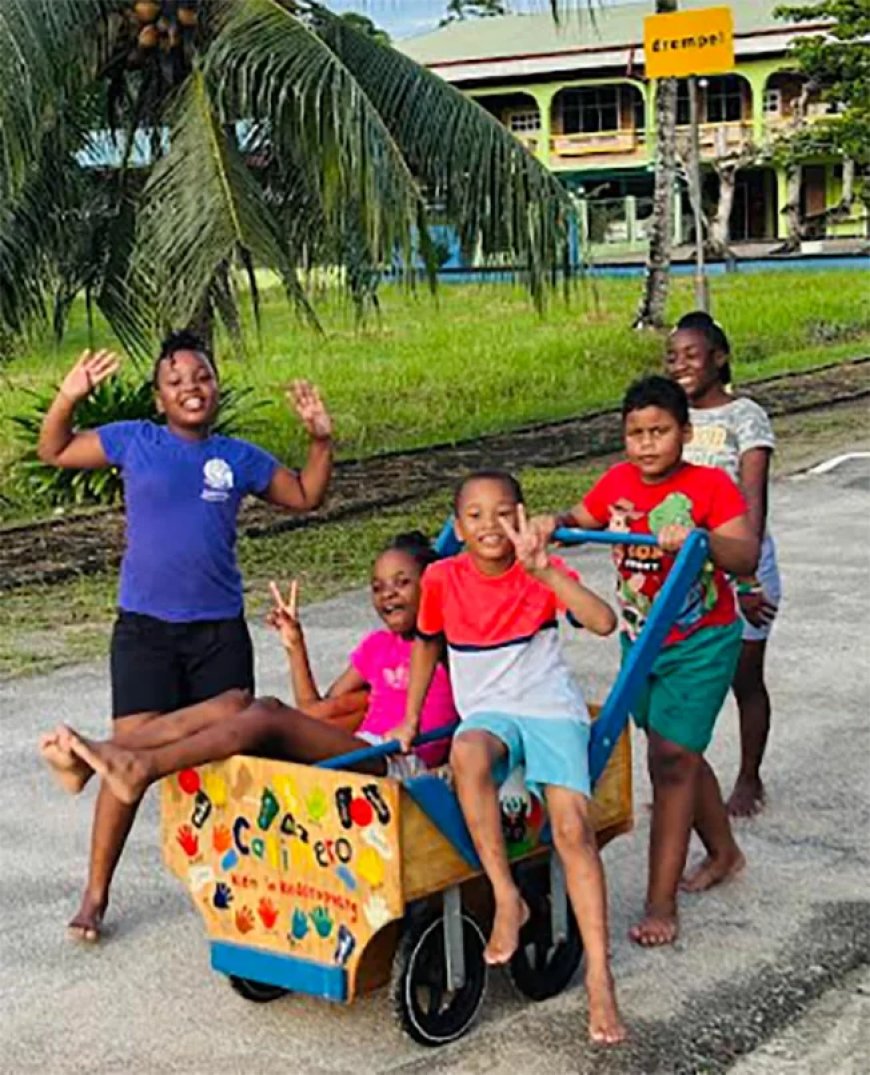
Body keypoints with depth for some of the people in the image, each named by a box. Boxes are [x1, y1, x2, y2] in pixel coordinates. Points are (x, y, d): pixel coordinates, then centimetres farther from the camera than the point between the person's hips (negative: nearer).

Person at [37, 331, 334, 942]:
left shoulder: (239, 457, 7)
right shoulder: (133, 441, 3)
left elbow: (305, 497, 18)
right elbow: (54, 451, 11)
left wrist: (321, 439, 4)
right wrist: (69, 398, -6)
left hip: (221, 629, 2)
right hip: (144, 627, -2)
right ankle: (96, 893, 2)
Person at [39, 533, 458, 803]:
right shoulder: (376, 646, 28)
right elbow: (318, 712, 25)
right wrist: (296, 645, 15)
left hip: (400, 764, -6)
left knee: (269, 713, -27)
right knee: (237, 702, -15)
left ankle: (142, 768, -41)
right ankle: (97, 756, -27)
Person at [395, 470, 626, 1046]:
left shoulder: (544, 571, -5)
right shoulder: (443, 578, -1)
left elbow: (604, 622, -22)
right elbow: (427, 646, 17)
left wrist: (544, 570, -31)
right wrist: (411, 720, 18)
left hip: (552, 709, 0)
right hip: (488, 712, 0)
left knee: (573, 826, -20)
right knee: (467, 752, -38)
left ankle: (600, 981, -14)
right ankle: (507, 898, -27)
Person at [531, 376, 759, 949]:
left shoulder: (711, 485, -17)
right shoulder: (618, 482, 0)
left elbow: (747, 558, -27)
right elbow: (580, 521, 13)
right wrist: (554, 523, -10)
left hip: (701, 644, -6)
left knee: (670, 758, -11)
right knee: (681, 755, 20)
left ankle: (661, 905, -6)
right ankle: (724, 853, 43)